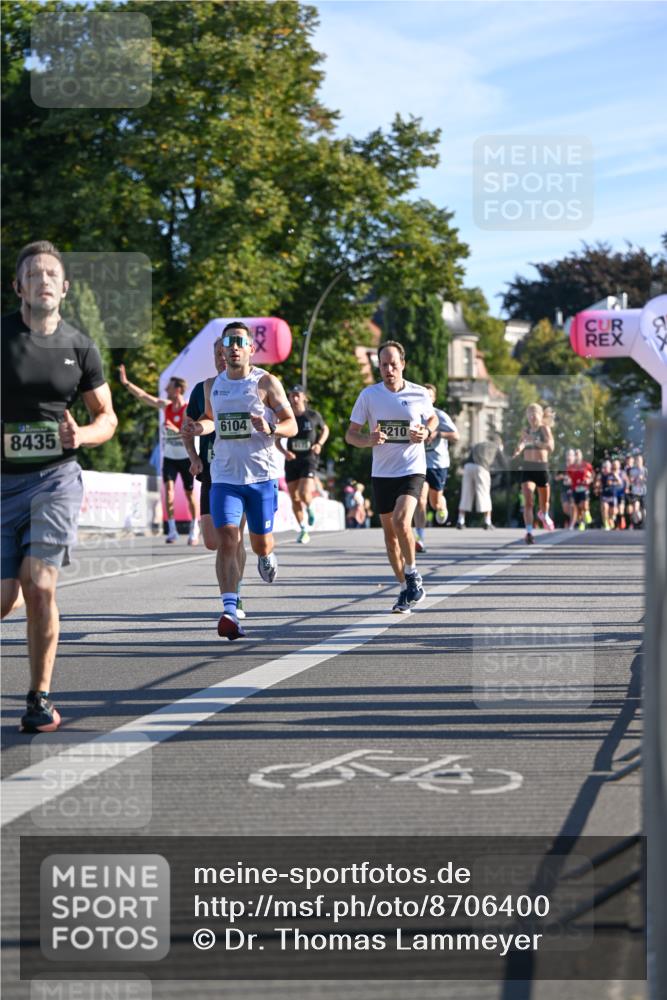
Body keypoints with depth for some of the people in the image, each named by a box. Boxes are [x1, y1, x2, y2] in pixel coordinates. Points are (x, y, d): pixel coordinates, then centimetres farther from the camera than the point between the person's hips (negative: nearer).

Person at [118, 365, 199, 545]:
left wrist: (177, 430, -37)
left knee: (189, 493, 4)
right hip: (169, 456, 4)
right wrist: (126, 383, -2)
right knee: (168, 488, -12)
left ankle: (194, 530, 18)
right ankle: (171, 530, -11)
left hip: (186, 457, -4)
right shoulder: (165, 406, 3)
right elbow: (144, 396, 3)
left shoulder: (188, 410, -13)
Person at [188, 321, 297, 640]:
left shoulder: (266, 383, -3)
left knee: (260, 543, 8)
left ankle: (267, 556, 47)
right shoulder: (213, 385, 9)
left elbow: (292, 425, 0)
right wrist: (201, 428, 3)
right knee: (227, 541, -14)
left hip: (261, 475, -2)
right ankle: (229, 611, -20)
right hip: (224, 477, 2)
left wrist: (270, 428, -22)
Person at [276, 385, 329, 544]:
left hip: (308, 459, -3)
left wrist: (319, 444, -2)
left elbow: (325, 430, 17)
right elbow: (277, 440, 9)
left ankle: (309, 508, 17)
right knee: (294, 498, 3)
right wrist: (285, 452, -9)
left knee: (304, 493, -19)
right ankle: (303, 529, 18)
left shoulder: (313, 416, -1)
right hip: (292, 461, 3)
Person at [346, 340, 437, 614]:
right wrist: (368, 440, -21)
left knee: (401, 520, -24)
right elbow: (350, 434, 1)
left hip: (412, 470, -3)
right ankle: (406, 589, 22)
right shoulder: (369, 395, -3)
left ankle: (412, 574, -1)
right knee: (389, 532, 8)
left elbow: (432, 418, 17)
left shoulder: (419, 394, -3)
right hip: (382, 472, 3)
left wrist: (426, 431, -6)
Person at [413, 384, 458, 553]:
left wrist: (438, 433, -24)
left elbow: (456, 436, -11)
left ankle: (442, 507, 49)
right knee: (420, 499, -16)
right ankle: (420, 539, -19)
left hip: (438, 463, -1)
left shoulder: (440, 416, -5)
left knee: (435, 503, 9)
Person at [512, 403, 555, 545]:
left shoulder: (545, 429, -6)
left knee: (544, 502, 16)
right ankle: (529, 532, -19)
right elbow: (520, 446, 18)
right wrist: (517, 452, -6)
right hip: (527, 468, 2)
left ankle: (543, 515, 51)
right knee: (528, 502, -14)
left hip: (542, 467, -2)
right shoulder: (525, 430, 6)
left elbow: (550, 446, -21)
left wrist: (533, 441, -34)